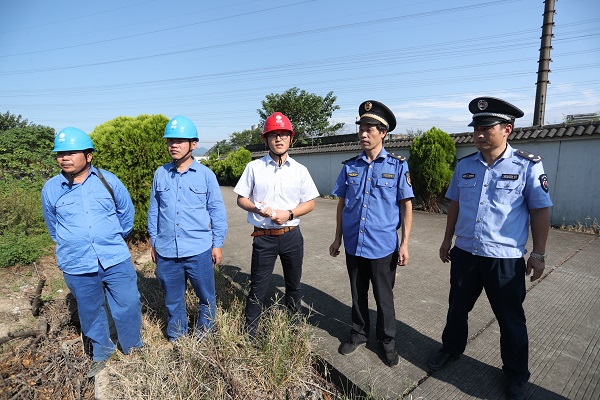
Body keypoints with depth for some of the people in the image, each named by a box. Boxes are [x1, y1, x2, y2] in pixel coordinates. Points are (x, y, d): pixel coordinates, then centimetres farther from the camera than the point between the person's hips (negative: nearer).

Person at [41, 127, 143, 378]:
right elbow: (53, 227, 17)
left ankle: (133, 348, 32)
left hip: (116, 261, -1)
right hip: (77, 266, 1)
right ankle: (101, 353, 41)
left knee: (128, 306, 7)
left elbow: (126, 213, 10)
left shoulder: (108, 181, -4)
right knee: (90, 312, 17)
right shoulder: (50, 189, -1)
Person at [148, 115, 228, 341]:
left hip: (198, 250, -2)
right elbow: (154, 211, 12)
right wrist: (153, 242, 13)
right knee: (172, 299, 17)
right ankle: (176, 337, 38)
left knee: (206, 296, 11)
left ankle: (204, 335, 34)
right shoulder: (160, 174, 4)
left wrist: (218, 244, -1)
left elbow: (217, 211, 0)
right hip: (166, 251, 3)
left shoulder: (205, 175, -3)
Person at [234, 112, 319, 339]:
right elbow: (241, 199, 4)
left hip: (292, 235, 2)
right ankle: (249, 333, 23)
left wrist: (288, 214, -14)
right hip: (264, 237, -1)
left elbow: (310, 203, 3)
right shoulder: (254, 167, 0)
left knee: (294, 286, 17)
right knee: (258, 287, 5)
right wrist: (258, 208, -17)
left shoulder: (300, 170, 2)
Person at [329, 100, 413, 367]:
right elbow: (341, 203, 7)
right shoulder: (350, 166, 2)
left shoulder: (397, 166, -6)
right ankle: (359, 334, 40)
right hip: (353, 245, 3)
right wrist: (338, 238, 8)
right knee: (358, 294, 19)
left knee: (384, 298, 14)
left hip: (383, 246, -3)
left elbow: (406, 205, -3)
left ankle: (387, 341, 35)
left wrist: (404, 243, -6)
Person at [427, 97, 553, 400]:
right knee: (457, 308, 19)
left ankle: (516, 374, 38)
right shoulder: (464, 165, 1)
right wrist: (447, 240, 14)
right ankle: (451, 349, 44)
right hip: (465, 254, 4)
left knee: (511, 319, 14)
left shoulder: (528, 166, -10)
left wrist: (538, 254, -5)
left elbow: (540, 211, -5)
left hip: (505, 258, -3)